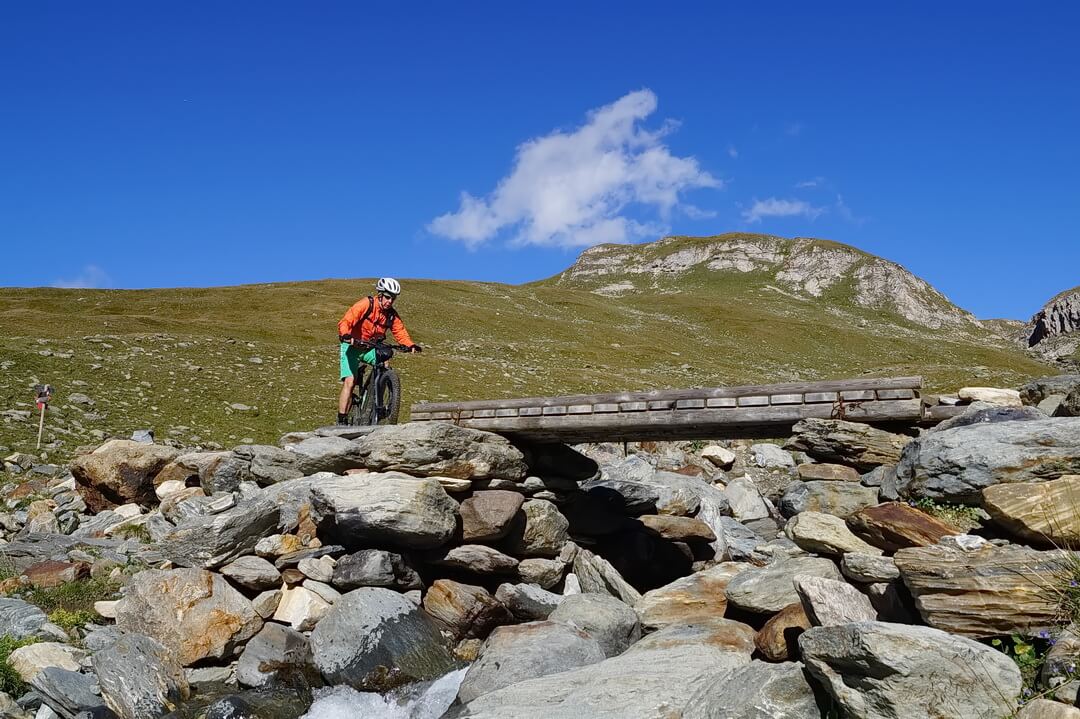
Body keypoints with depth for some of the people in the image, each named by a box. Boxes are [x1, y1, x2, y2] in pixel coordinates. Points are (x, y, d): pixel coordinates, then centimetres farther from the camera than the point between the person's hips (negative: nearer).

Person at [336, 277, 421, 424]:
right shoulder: (366, 304, -20)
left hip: (370, 349, 5)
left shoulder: (392, 315, -5)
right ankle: (341, 421, -13)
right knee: (350, 382, -17)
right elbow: (345, 322, -28)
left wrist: (411, 345, -28)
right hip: (352, 346, -5)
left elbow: (400, 332, -7)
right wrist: (345, 336, -48)